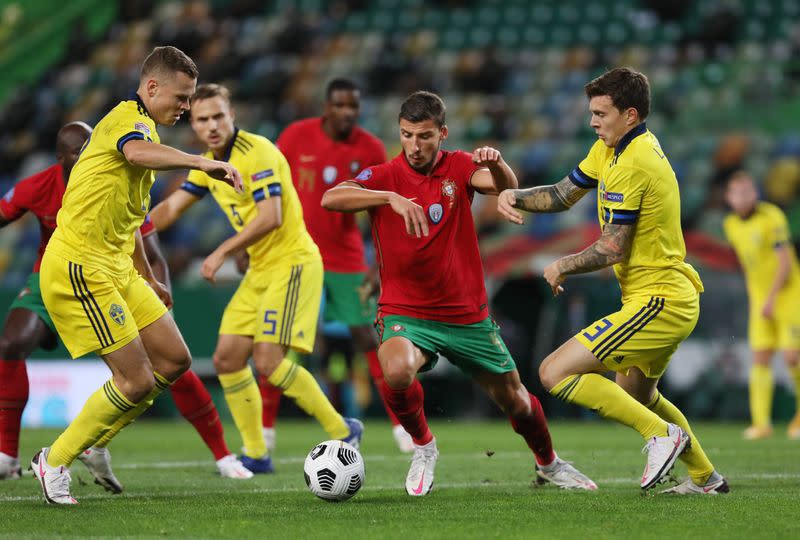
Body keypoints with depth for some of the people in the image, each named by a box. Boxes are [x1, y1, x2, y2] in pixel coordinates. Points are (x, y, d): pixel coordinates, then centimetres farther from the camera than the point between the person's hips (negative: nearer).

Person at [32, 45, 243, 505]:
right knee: (137, 380, -11)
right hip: (80, 266, -10)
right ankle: (55, 462, 4)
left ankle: (91, 443, 17)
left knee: (174, 359, 7)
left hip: (115, 268, 10)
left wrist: (147, 277, 35)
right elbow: (137, 152, -39)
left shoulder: (137, 125, 21)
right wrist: (201, 162, -47)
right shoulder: (131, 119, -11)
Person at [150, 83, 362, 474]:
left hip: (292, 262, -9)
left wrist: (222, 253, -22)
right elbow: (170, 208, 18)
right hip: (260, 269, 9)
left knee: (268, 361, -18)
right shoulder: (210, 163, 11)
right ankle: (256, 454, 13)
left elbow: (270, 217, -25)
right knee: (227, 359, 4)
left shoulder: (256, 152, -17)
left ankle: (341, 431, -6)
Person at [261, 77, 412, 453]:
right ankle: (265, 430, 4)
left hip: (346, 257, 1)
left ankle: (400, 425, 9)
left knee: (367, 338, 0)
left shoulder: (371, 149, -5)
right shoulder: (296, 136, -8)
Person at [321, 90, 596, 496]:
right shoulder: (384, 177, -8)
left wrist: (497, 164, -45)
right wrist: (391, 198, -40)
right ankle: (423, 447, -4)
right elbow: (330, 199, -26)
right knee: (397, 371, -34)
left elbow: (505, 187, -21)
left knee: (514, 400, 11)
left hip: (467, 315, 2)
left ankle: (548, 464, 43)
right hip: (404, 313, -2)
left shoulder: (458, 167, -2)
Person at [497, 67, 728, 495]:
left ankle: (662, 434, -13)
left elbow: (612, 249, -19)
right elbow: (564, 194, 20)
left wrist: (561, 266, -4)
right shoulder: (609, 148, 11)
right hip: (679, 300, 11)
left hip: (657, 304, -11)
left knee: (555, 372, -15)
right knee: (634, 393, 31)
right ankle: (706, 477, 37)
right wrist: (514, 195, 2)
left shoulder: (632, 164, -19)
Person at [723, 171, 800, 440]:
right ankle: (761, 422, -8)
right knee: (760, 358, -5)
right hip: (760, 299, 5)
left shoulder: (772, 217, -16)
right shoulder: (731, 225, 4)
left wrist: (772, 298, -22)